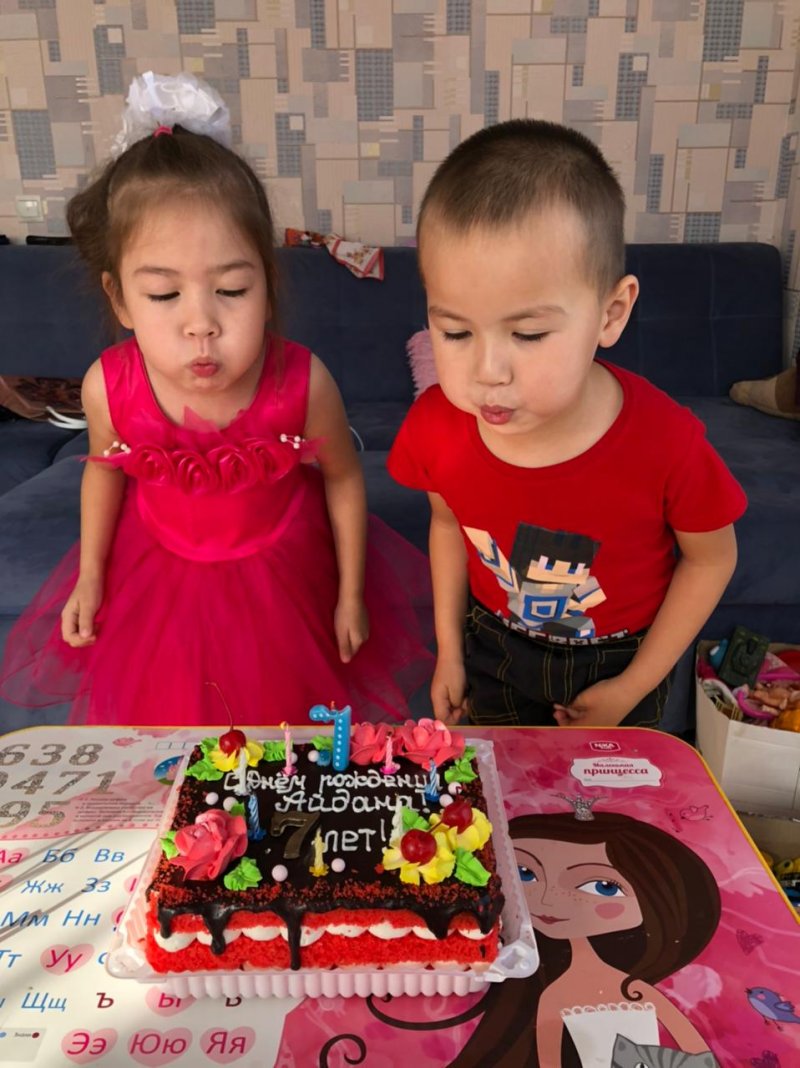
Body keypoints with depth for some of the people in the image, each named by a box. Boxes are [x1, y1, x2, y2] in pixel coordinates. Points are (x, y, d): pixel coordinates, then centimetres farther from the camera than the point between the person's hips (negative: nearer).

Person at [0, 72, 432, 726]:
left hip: (283, 572, -1)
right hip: (159, 573, 2)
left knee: (288, 702, 22)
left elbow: (343, 479, -13)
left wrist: (351, 594, -5)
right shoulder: (109, 387, -26)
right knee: (159, 707, 24)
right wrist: (89, 574, 6)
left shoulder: (302, 384, -32)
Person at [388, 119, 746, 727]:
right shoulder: (437, 425, -25)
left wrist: (631, 690, -9)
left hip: (620, 660, -1)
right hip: (493, 651, 2)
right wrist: (449, 650, 3)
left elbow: (711, 558, -14)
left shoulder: (666, 442, -33)